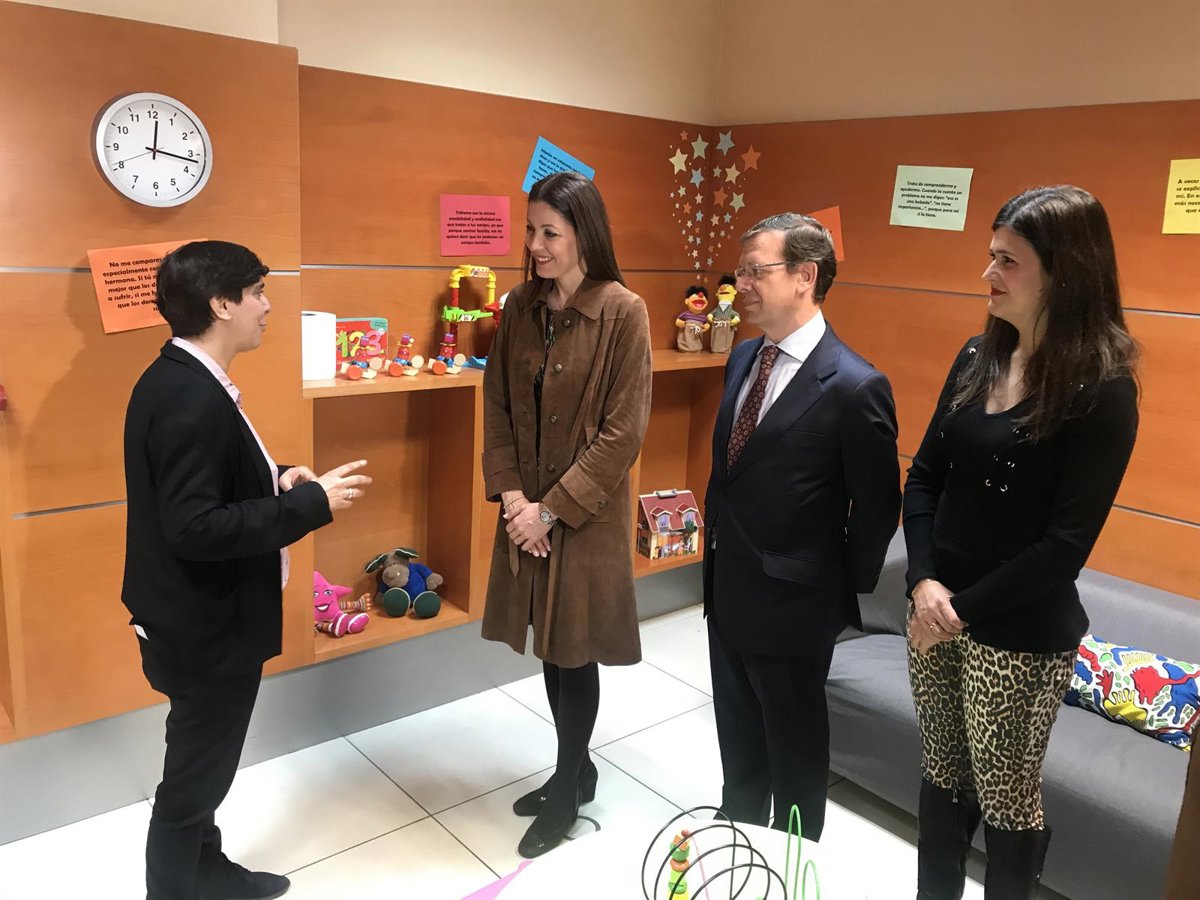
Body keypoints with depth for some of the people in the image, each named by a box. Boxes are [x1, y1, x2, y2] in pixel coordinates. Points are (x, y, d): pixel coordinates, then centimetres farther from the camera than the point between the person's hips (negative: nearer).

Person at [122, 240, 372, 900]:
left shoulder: (176, 378, 5)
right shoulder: (194, 399, -27)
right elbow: (194, 528, -30)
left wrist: (275, 480, 0)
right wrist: (311, 504, -26)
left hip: (198, 614, 10)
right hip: (206, 625, -10)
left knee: (201, 766, 25)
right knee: (194, 777, 10)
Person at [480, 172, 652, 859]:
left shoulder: (623, 312, -13)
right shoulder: (521, 306, 3)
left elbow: (624, 432, -15)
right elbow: (498, 406, 6)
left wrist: (552, 509, -15)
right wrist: (510, 494, -6)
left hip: (587, 515, -5)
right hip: (528, 511, 5)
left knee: (573, 652, 8)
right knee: (549, 647, 16)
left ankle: (568, 790, 30)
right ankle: (577, 770, 38)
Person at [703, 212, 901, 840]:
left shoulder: (854, 386, -21)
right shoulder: (743, 358, 3)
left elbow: (877, 507, -13)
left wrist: (847, 596, -4)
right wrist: (718, 555, 11)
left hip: (791, 602, -7)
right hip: (726, 588, 7)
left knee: (795, 745, 16)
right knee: (737, 736, 25)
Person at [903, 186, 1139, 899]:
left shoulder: (1102, 390, -14)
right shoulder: (979, 356, 3)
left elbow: (1067, 544, -16)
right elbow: (925, 476, 5)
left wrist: (963, 608, -14)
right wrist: (924, 583, -8)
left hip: (1021, 632, -5)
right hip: (936, 613, 5)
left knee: (1006, 797, 11)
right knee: (942, 777, 18)